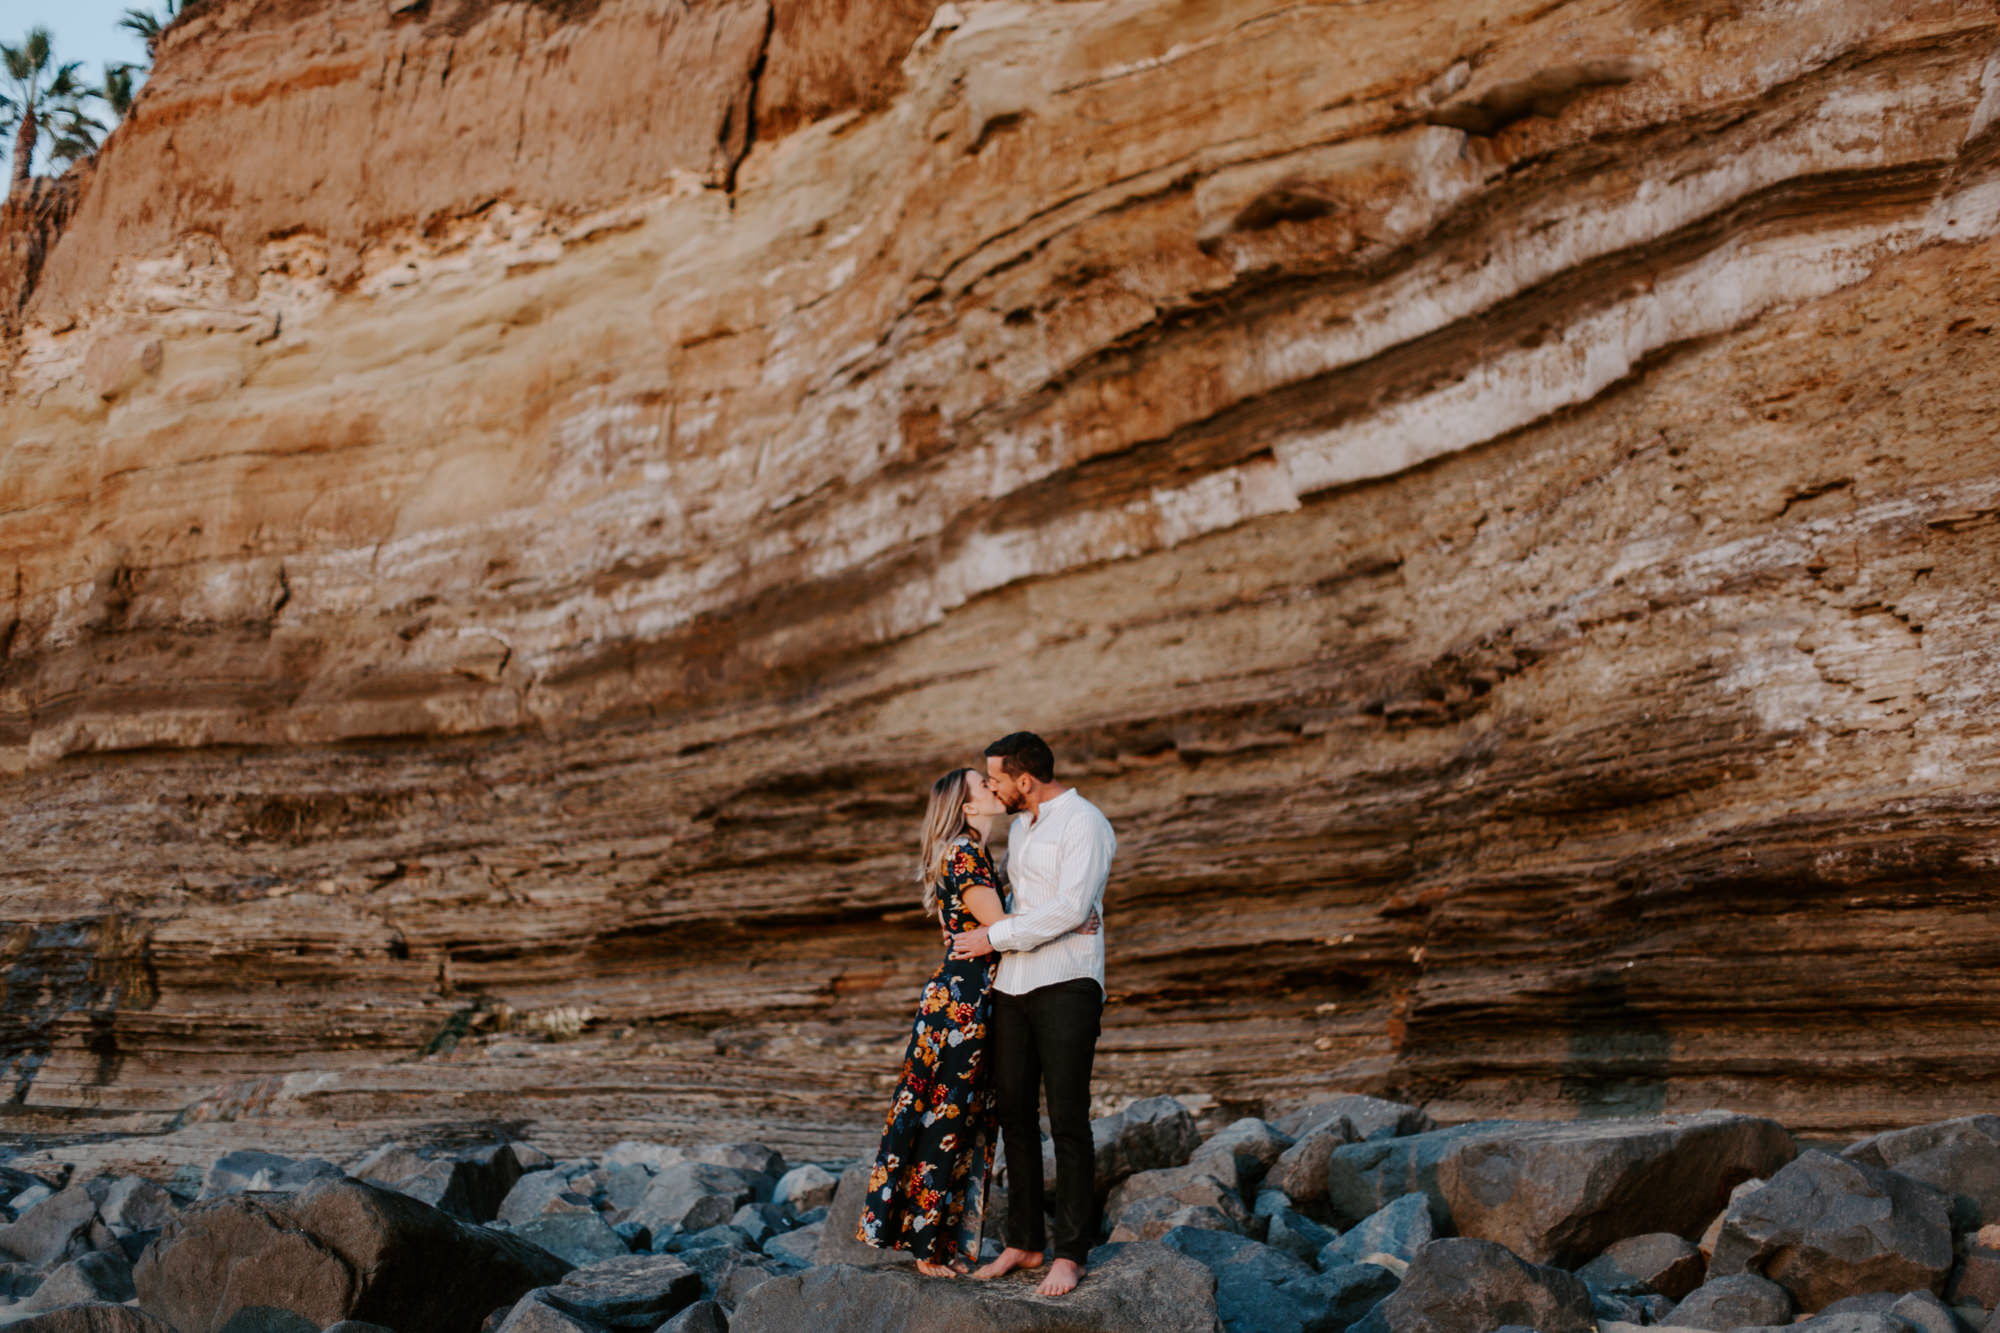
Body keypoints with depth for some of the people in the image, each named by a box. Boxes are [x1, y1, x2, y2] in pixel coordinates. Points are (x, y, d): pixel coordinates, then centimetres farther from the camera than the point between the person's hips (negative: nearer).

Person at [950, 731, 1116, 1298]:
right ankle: (1024, 1242, 19)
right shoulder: (1020, 826, 17)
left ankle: (1070, 1253, 3)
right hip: (1013, 986, 8)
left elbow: (1071, 908, -20)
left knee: (1068, 1121, -5)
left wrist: (994, 937, -16)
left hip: (1066, 985, -8)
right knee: (1014, 1115, 9)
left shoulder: (1084, 824, -10)